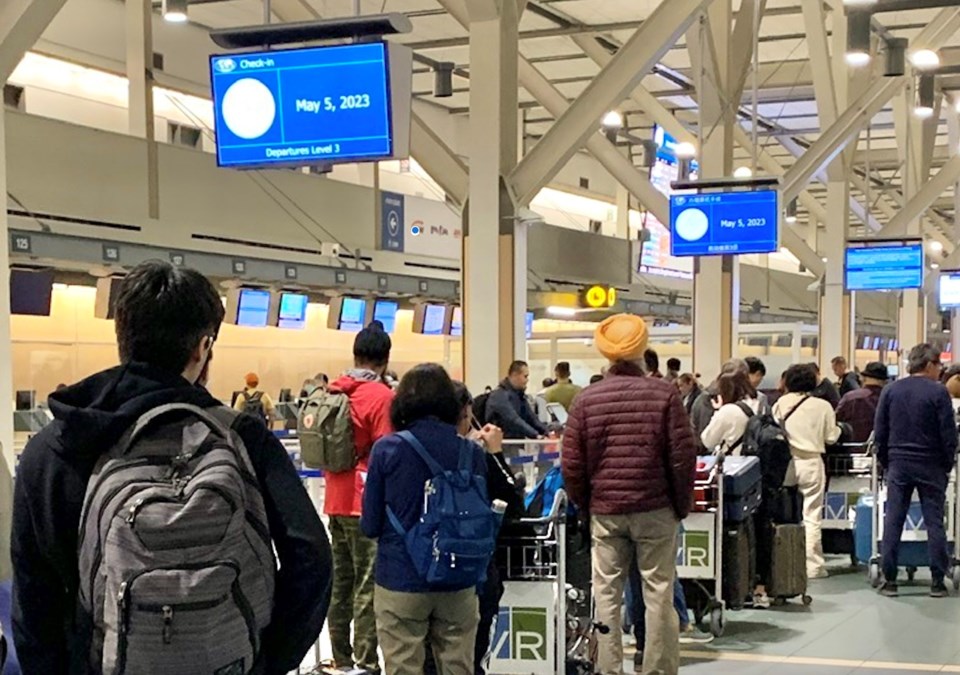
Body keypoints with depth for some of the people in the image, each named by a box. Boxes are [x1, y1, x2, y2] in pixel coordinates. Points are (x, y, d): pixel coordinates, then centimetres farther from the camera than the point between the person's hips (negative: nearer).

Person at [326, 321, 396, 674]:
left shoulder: (334, 392, 7)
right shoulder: (382, 396, -14)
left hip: (336, 501, 7)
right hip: (368, 502, -7)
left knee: (340, 582, 13)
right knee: (367, 586, -3)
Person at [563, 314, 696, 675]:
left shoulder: (587, 399, 0)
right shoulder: (664, 393, -4)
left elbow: (571, 465, 0)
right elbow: (683, 457, -5)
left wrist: (585, 505, 13)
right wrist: (682, 505, 6)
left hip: (605, 510, 2)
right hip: (655, 508, -1)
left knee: (606, 596, 7)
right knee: (658, 595, 5)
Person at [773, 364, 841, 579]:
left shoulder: (780, 404, -4)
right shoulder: (822, 406, -6)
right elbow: (831, 437, -2)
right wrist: (837, 427, 18)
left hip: (784, 462, 1)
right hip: (811, 463, -1)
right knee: (811, 516, 4)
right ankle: (812, 565, 3)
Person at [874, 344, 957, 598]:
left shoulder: (890, 390, 3)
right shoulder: (938, 392, -8)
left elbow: (880, 432, 5)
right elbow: (948, 434, -7)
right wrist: (948, 464, 4)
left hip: (898, 465, 3)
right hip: (931, 466, -3)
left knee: (893, 522, 5)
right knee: (934, 523, 4)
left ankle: (889, 580, 5)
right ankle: (938, 582, 6)